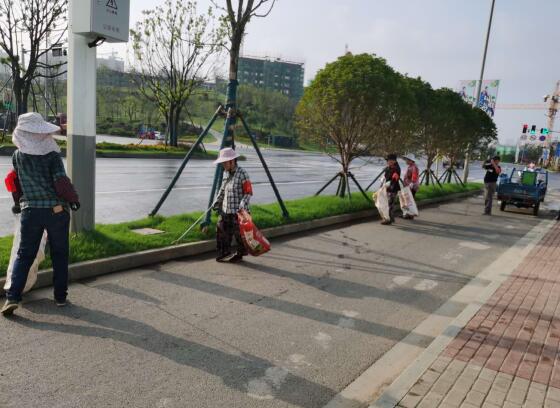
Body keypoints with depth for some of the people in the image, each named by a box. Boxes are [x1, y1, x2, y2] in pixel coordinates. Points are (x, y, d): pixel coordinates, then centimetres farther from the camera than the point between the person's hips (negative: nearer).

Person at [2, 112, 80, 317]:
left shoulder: (17, 156, 3)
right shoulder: (52, 155, -8)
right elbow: (62, 183, -15)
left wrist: (18, 203, 29)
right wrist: (73, 199, 1)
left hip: (30, 211, 2)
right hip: (57, 210, -2)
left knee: (24, 255, 9)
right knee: (59, 255, 9)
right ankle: (60, 296, 15)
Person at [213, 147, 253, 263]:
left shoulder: (242, 173, -12)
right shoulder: (226, 173, 10)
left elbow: (248, 192, -13)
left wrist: (242, 204, -24)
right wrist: (217, 202, 14)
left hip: (238, 211, -7)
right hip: (225, 210, 7)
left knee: (239, 234, 2)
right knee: (221, 231, 9)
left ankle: (240, 254, 18)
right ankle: (224, 253, 23)